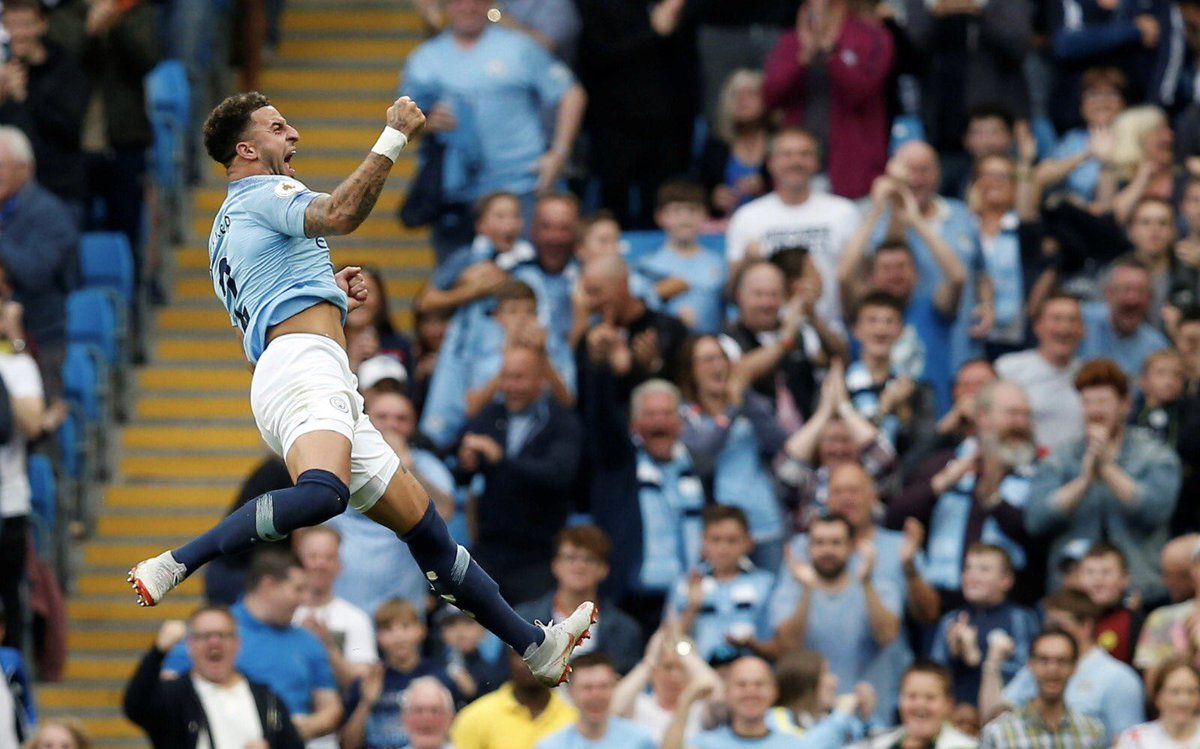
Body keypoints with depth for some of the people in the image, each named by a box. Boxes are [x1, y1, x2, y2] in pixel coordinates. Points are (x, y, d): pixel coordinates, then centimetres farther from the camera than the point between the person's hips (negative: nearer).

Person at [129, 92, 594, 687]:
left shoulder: (226, 229, 32)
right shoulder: (263, 193, 3)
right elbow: (339, 215, -18)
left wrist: (327, 298, 33)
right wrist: (394, 138, -14)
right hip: (303, 368, -10)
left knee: (426, 529, 11)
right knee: (322, 494, -39)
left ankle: (537, 648, 15)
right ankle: (172, 567, -36)